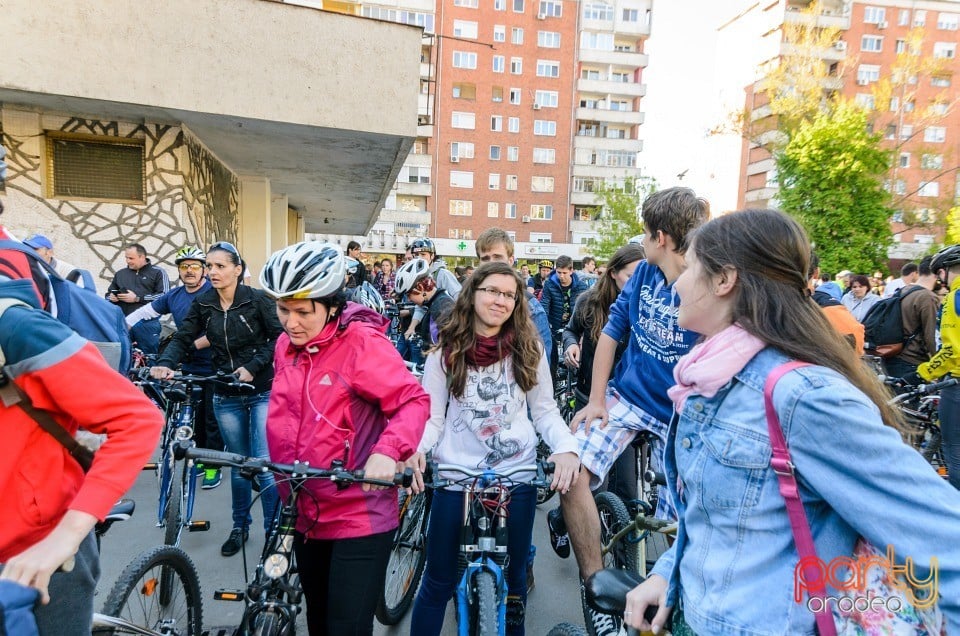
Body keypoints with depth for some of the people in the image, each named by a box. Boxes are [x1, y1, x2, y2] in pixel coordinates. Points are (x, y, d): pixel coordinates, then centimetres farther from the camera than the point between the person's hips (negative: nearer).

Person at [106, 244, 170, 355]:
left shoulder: (157, 272, 3)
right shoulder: (120, 274, 20)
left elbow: (164, 296, -10)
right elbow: (108, 294, 29)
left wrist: (137, 298, -11)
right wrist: (111, 297, 3)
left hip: (146, 323, -5)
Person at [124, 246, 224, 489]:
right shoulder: (174, 295, 7)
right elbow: (145, 311, 17)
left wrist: (195, 344, -24)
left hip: (212, 368, -6)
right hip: (189, 366, 6)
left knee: (212, 418, 3)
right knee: (194, 416, 14)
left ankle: (213, 466, 14)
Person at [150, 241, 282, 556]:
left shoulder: (257, 299, -10)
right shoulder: (202, 303, 2)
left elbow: (279, 338, -11)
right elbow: (182, 338, -1)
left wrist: (253, 366, -19)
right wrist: (166, 363, -19)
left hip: (262, 392, -4)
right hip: (226, 397, 4)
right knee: (238, 464, 15)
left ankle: (274, 530, 10)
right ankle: (240, 526, 32)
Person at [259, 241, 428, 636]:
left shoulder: (363, 343, -18)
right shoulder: (285, 345, 3)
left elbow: (414, 401, -19)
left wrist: (387, 451, -35)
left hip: (358, 516, -7)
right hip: (305, 513, 7)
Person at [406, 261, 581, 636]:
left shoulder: (528, 349, -1)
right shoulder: (445, 351, -4)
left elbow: (545, 410, 2)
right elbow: (432, 415, -2)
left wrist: (567, 447, -16)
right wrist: (416, 450, -22)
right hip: (456, 472, -1)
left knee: (513, 574, 17)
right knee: (439, 579, 8)